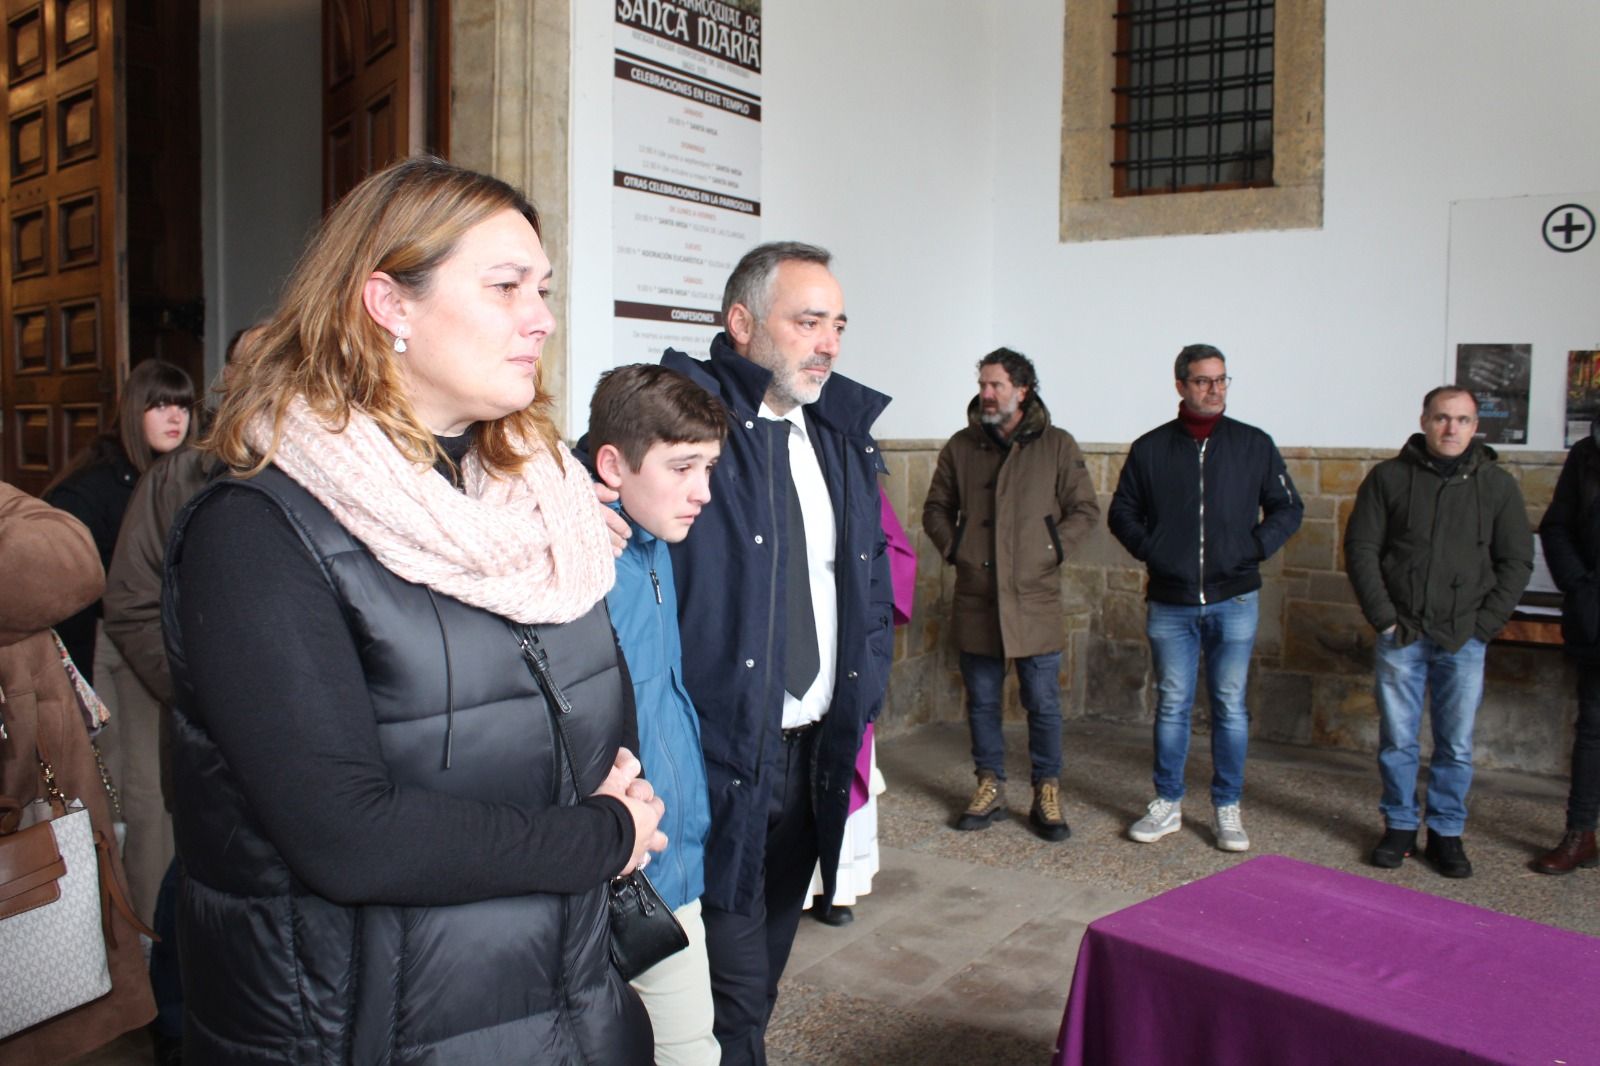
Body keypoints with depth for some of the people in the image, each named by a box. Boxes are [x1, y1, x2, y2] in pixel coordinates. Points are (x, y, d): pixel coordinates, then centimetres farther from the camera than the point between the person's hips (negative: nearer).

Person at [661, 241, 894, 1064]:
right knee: (732, 989, 3)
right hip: (719, 754, -7)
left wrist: (861, 702, 10)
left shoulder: (844, 435, 9)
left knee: (766, 961, 23)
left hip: (815, 748, 7)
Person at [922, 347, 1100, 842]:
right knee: (982, 700, 12)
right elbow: (936, 508, 14)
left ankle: (1046, 793, 20)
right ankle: (990, 786, 26)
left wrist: (1052, 549, -8)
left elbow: (1085, 510, 3)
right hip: (976, 597, 2)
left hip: (1035, 599, -2)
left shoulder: (1058, 445, 0)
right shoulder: (960, 447, 6)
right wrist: (952, 547, -1)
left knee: (1043, 702, 5)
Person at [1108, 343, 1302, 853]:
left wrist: (1255, 547, -6)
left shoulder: (1255, 444, 3)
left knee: (1230, 706, 6)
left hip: (1233, 601, 0)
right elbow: (1122, 512, 12)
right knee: (1171, 706, 8)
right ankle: (1167, 804, 20)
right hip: (1170, 604, 1)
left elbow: (1288, 508, 9)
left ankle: (1228, 807, 18)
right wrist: (1149, 549, -4)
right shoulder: (1150, 448, 4)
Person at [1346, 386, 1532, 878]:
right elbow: (1361, 549, 1)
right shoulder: (1389, 477, 1)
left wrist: (1482, 625, -2)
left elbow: (1516, 561, 7)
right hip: (1400, 635, 0)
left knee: (1456, 746, 7)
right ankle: (1400, 826, 21)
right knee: (1397, 741, 7)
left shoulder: (1497, 484, 4)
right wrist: (1384, 617, -6)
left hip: (1463, 640, 1)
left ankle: (1446, 832, 21)